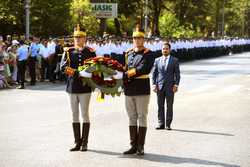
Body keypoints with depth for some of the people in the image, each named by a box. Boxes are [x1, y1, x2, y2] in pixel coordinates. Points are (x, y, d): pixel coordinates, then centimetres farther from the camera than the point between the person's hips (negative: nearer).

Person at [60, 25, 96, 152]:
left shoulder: (90, 52, 2)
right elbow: (63, 67, -5)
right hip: (72, 87, 3)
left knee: (85, 114, 0)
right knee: (75, 115, 7)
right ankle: (77, 143, 14)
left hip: (85, 87, -3)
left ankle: (84, 143, 7)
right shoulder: (68, 51, 7)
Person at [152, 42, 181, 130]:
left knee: (169, 106, 0)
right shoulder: (157, 60, 9)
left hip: (170, 86, -2)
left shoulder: (174, 60, 4)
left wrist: (176, 85, -8)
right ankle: (161, 124, 7)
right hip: (160, 86, 2)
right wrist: (154, 84, -1)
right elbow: (154, 73, 9)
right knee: (160, 106, 2)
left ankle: (168, 124, 5)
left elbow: (177, 73, 2)